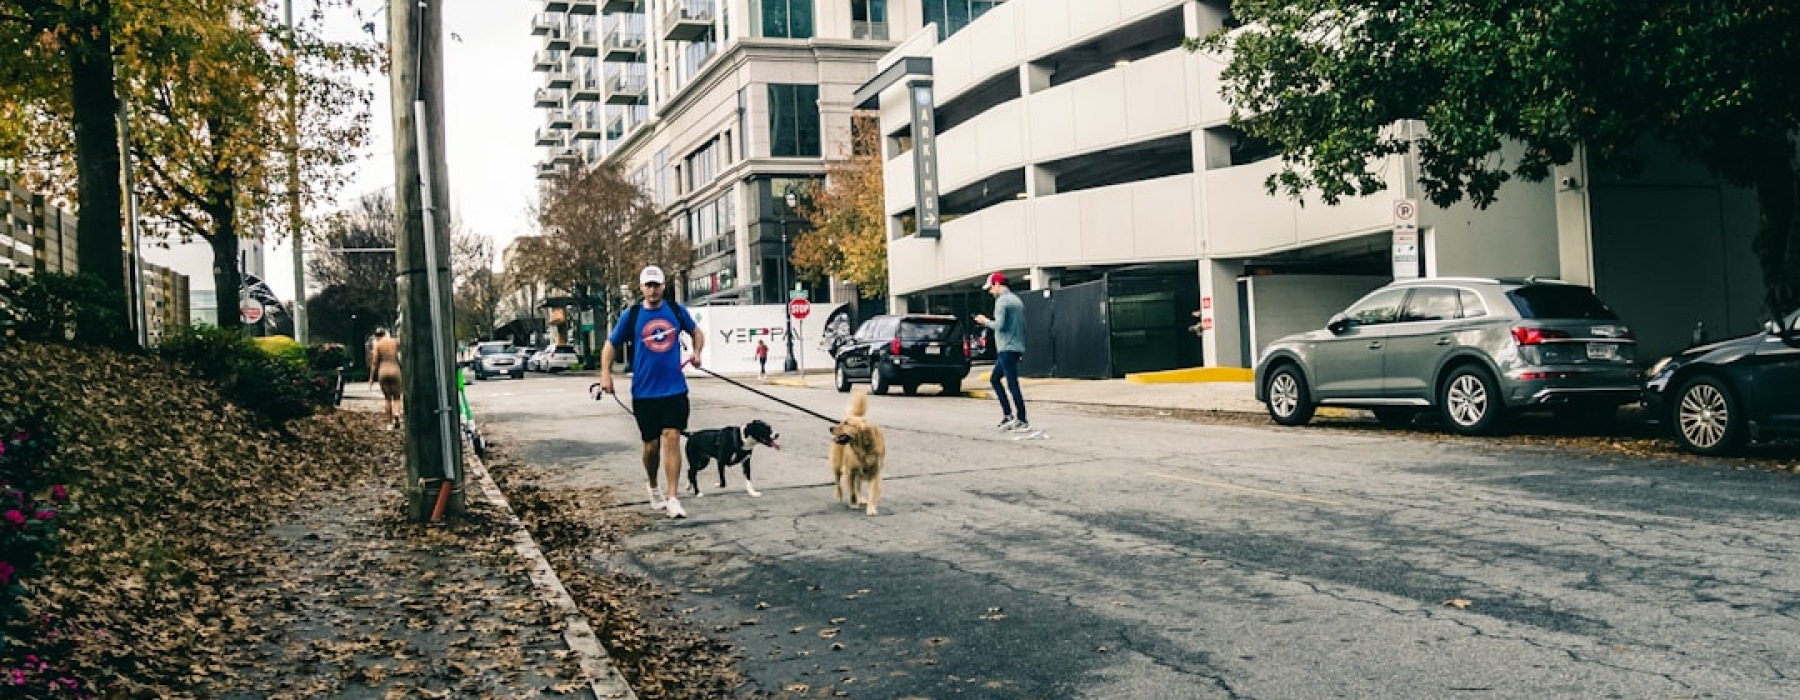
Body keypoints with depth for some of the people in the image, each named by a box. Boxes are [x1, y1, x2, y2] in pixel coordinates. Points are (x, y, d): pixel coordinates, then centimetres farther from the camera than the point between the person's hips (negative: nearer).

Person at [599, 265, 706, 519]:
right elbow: (611, 344, 6)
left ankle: (673, 499, -11)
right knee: (651, 444, 8)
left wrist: (697, 353, 2)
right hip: (644, 391, 0)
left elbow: (696, 331, 20)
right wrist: (605, 373, -8)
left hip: (674, 389, 0)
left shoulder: (677, 311, 4)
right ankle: (654, 489, 34)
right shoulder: (631, 315, 0)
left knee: (671, 437, -11)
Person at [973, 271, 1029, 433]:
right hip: (1017, 347, 10)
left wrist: (986, 321, -3)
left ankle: (1022, 422, -6)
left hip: (1007, 348, -10)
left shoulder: (1002, 300, -11)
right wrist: (987, 323, 22)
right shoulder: (1016, 300, 17)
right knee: (994, 378, 18)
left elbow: (1000, 325, -20)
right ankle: (1008, 415, 15)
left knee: (1012, 385, -7)